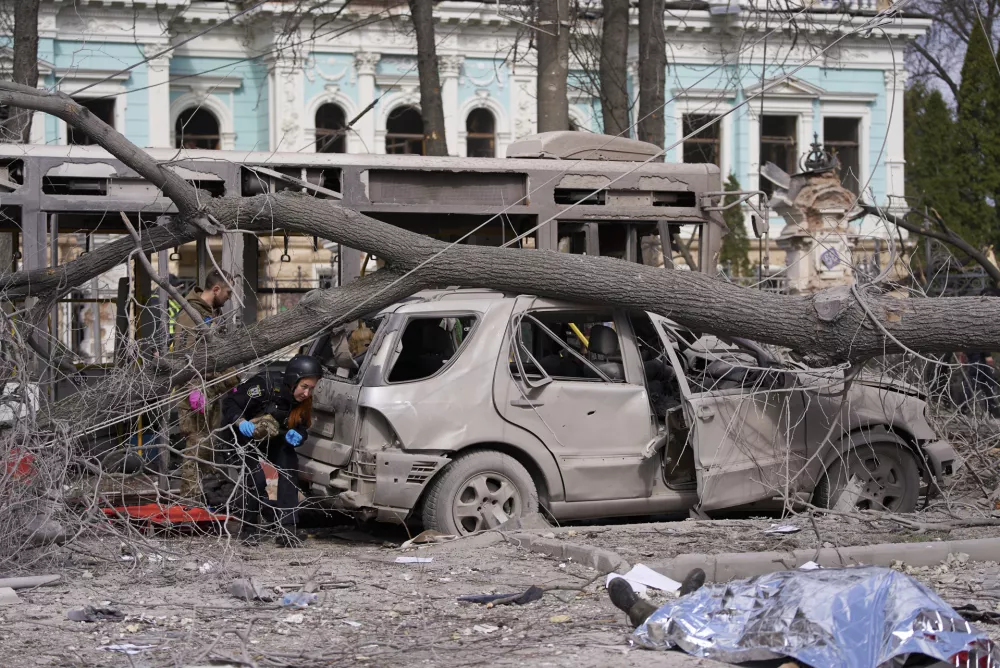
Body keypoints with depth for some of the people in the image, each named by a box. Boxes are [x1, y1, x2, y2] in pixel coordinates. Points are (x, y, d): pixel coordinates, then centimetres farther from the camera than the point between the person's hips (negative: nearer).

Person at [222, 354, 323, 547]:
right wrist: (240, 422, -43)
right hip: (247, 436, -5)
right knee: (256, 479, -23)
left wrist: (298, 435, -25)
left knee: (289, 470, -19)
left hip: (276, 441, 5)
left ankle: (286, 531, -17)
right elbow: (230, 402, -25)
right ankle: (248, 529, -4)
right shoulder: (264, 385, -32)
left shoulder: (303, 401, -15)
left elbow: (303, 427, -2)